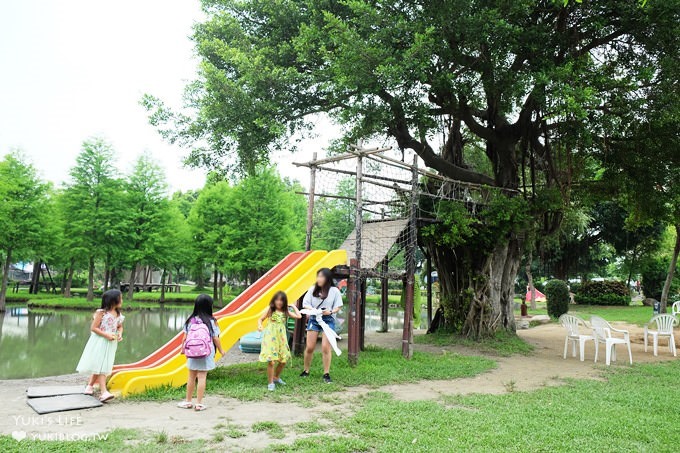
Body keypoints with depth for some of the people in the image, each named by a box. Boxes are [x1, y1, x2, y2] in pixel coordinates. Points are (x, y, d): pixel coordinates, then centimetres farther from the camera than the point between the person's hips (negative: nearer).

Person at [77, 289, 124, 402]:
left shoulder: (118, 315, 4)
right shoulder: (101, 312, -14)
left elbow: (120, 327, 18)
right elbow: (93, 328, -14)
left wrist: (120, 334, -4)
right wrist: (106, 335, -21)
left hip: (110, 344, 6)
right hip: (100, 342, -6)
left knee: (98, 367, 13)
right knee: (100, 367, -5)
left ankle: (89, 386, 31)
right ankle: (103, 392, -7)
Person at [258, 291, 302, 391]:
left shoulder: (286, 311, 7)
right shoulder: (270, 310, 0)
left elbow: (299, 316, 0)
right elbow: (260, 319, 4)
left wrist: (293, 306, 9)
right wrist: (259, 326, -17)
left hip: (281, 338, 4)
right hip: (271, 337, -4)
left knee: (283, 360, 8)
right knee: (271, 361, -11)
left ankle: (276, 377, 33)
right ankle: (271, 383, 4)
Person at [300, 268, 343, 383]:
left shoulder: (334, 291, -2)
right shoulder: (313, 289, 4)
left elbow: (338, 307, 0)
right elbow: (305, 304, 4)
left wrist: (330, 312, -19)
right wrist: (312, 309, -16)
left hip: (328, 320, -2)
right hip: (314, 319, 2)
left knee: (326, 348, -5)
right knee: (309, 347, 4)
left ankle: (326, 374, 6)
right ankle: (306, 371, 22)